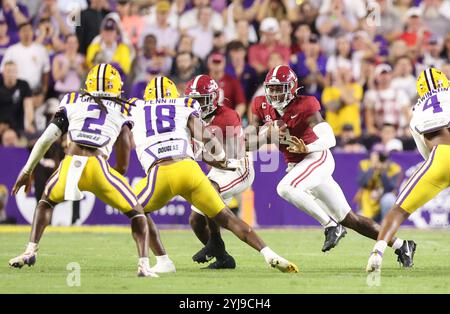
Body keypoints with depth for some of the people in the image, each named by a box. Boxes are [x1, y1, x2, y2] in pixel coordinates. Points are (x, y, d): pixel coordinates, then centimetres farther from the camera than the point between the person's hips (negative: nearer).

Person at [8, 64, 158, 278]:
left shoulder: (72, 101, 23)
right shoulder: (123, 110, 21)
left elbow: (47, 138, 18)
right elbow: (125, 141, 6)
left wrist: (27, 171, 25)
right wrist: (119, 173, 22)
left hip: (70, 165, 2)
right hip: (98, 167, -2)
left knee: (47, 201, 33)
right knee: (136, 213, 17)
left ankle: (31, 251, 18)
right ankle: (144, 264, 0)